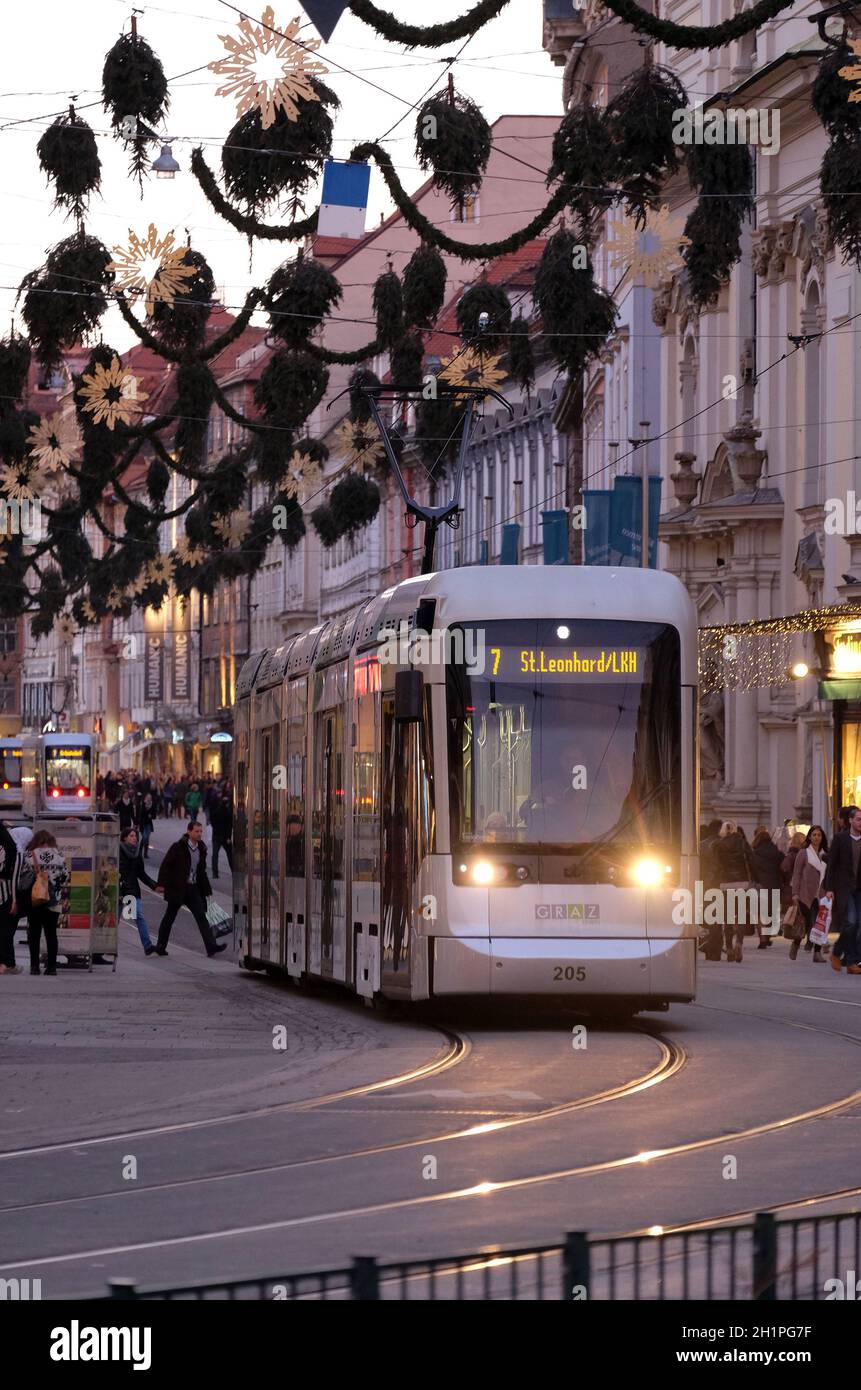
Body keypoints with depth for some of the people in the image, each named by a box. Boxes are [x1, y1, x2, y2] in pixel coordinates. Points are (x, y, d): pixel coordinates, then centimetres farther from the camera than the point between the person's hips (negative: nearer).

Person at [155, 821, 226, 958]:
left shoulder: (201, 849, 10)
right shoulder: (178, 847, -8)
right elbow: (165, 865, -10)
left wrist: (207, 890, 16)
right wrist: (162, 884, -18)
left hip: (193, 888, 5)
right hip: (177, 888, -5)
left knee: (201, 916, -8)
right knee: (169, 918, 6)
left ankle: (211, 946, -16)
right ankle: (161, 947, 19)